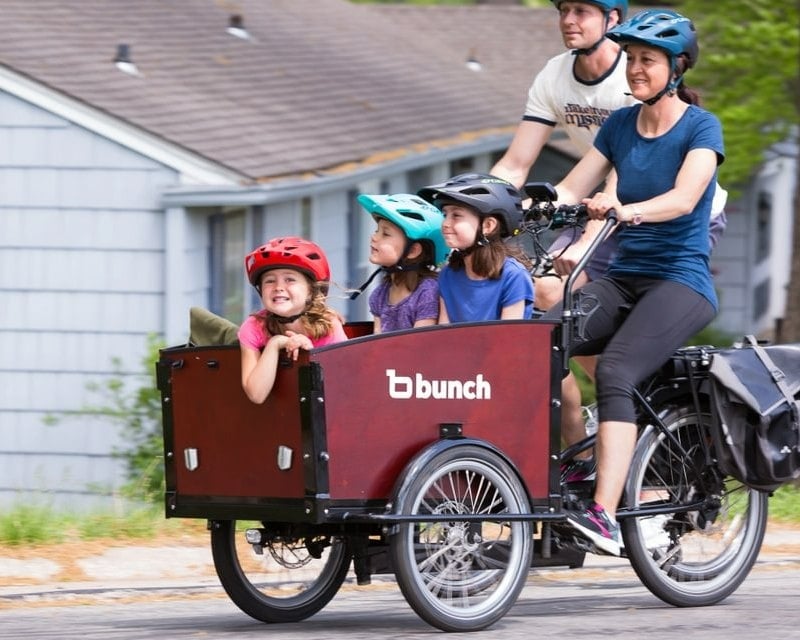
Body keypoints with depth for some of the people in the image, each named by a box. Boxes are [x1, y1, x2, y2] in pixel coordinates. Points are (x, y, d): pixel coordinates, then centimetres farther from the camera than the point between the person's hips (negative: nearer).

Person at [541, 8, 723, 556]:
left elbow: (683, 198, -22)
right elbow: (572, 191, 6)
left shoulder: (700, 127, -5)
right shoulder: (620, 125, 12)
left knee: (615, 371, -31)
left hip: (681, 281, -6)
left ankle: (605, 516, -38)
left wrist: (628, 210, -41)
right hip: (624, 278, 6)